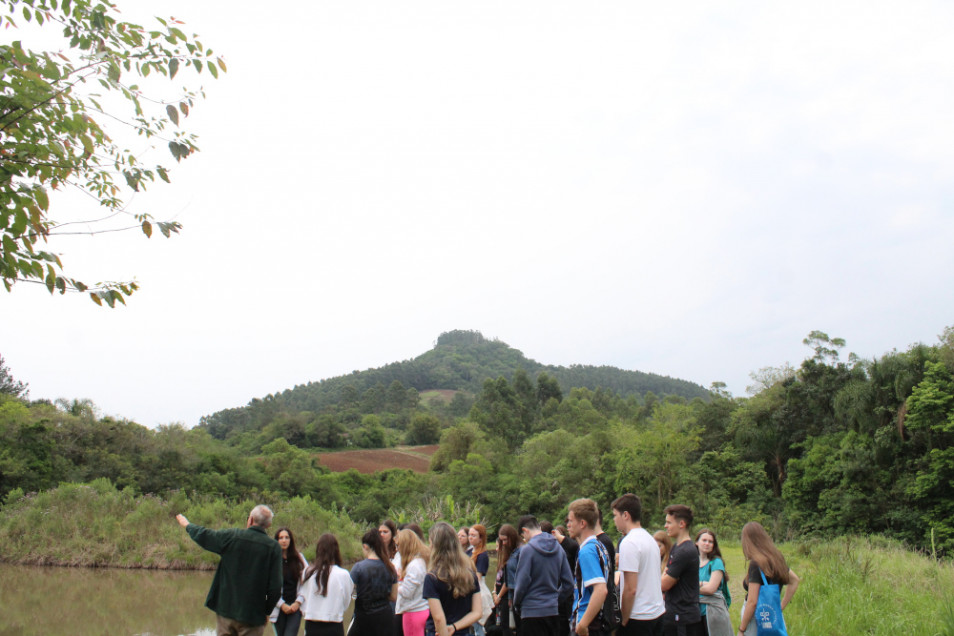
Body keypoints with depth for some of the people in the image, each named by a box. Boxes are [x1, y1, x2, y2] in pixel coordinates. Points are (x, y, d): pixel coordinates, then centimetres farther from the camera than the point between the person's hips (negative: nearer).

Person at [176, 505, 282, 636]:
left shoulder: (232, 536, -4)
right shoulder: (273, 547, -8)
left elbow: (203, 536, 13)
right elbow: (275, 587, -9)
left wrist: (187, 525, 34)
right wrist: (267, 611, 6)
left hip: (226, 608, 2)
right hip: (253, 615, -2)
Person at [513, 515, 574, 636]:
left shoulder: (528, 550, -13)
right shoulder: (559, 548, 5)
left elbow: (522, 583, -14)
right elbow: (569, 584, 6)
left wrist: (516, 604, 2)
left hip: (532, 612, -6)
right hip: (553, 611, 6)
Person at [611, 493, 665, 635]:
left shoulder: (629, 543, -16)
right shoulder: (650, 538, 12)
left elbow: (630, 589, -19)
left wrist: (624, 621, -11)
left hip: (638, 618, -9)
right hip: (658, 612, 9)